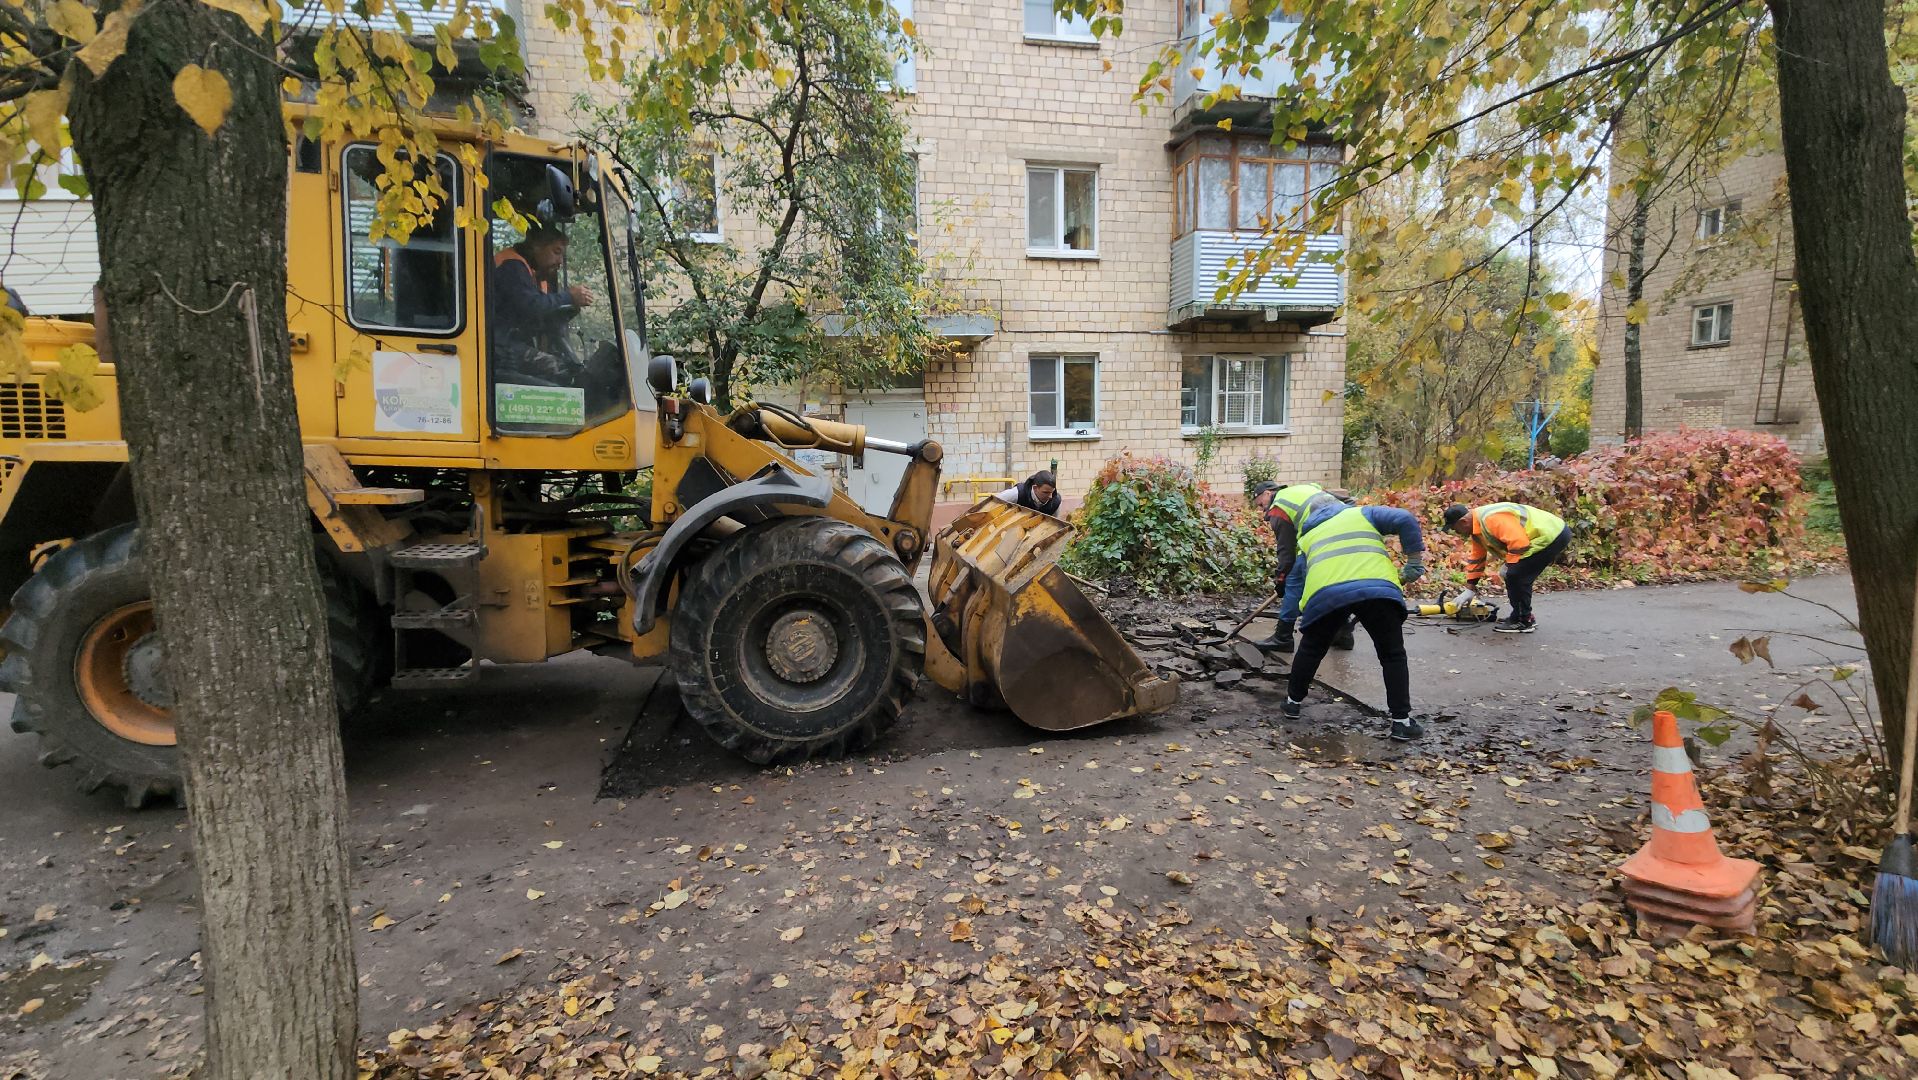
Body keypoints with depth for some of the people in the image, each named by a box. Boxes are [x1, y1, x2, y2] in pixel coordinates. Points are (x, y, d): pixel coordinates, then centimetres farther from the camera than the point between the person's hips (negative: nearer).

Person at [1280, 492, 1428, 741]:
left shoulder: (1308, 537, 34)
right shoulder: (1362, 513, 29)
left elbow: (1295, 579, 33)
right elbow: (1405, 520, 12)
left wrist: (1302, 617, 42)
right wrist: (1415, 563, 16)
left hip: (1325, 594, 1)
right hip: (1378, 588, -1)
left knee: (1310, 650, 24)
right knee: (1393, 656, 15)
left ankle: (1294, 702, 37)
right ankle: (1402, 721, 16)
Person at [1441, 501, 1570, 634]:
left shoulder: (1492, 519, -24)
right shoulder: (1476, 526, 10)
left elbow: (1519, 541, -31)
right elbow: (1476, 558, 16)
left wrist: (1510, 565, -16)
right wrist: (1470, 588, 17)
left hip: (1553, 536, -10)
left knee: (1515, 575, -12)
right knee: (1520, 577, 15)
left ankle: (1523, 621, 1)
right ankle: (1522, 616, 27)